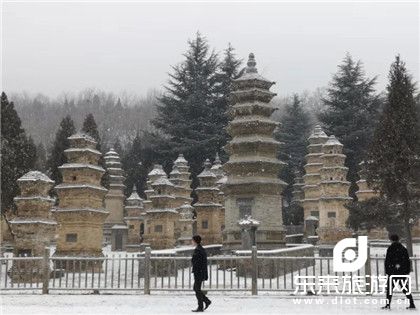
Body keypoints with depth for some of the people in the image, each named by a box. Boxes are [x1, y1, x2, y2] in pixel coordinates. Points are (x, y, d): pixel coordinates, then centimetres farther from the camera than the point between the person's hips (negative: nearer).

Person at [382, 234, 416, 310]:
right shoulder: (404, 249, 9)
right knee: (405, 288, 11)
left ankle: (388, 304, -6)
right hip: (403, 272, 5)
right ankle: (412, 304, 8)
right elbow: (408, 261, 12)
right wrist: (408, 271, 17)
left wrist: (387, 271, -2)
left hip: (392, 272, -5)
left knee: (390, 288, 0)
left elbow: (387, 261, -7)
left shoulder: (390, 249, -5)